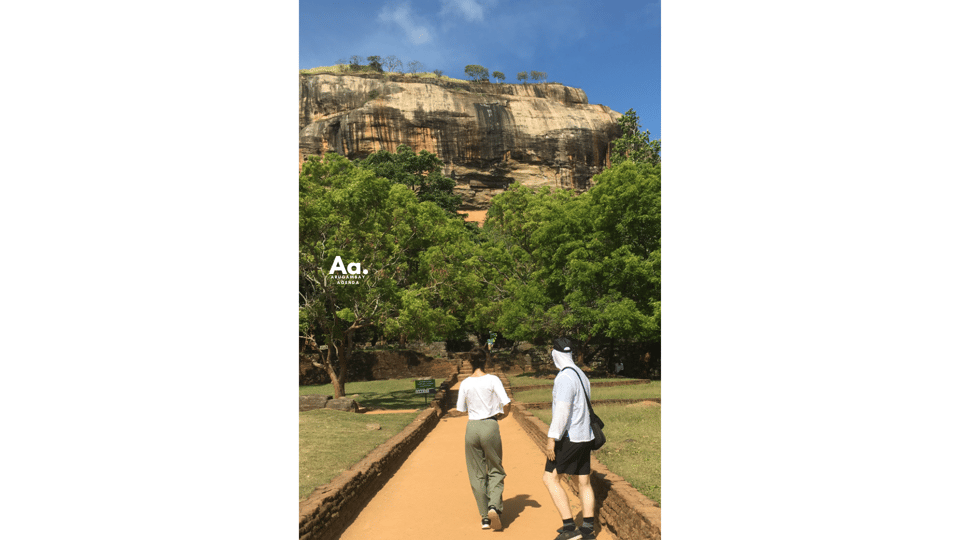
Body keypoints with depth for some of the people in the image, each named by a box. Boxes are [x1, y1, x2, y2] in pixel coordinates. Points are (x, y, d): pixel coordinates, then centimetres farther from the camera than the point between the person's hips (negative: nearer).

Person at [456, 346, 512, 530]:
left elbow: (462, 409, 9)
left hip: (471, 427, 2)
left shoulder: (465, 384, 0)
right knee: (495, 470, 12)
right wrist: (503, 414, 9)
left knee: (477, 474, 11)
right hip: (490, 427, -2)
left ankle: (484, 517, 15)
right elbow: (506, 404, -12)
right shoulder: (493, 380, -7)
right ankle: (494, 506, -8)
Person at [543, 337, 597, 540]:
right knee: (584, 482, 13)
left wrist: (552, 438, -21)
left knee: (550, 479, -3)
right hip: (585, 436, 9)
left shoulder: (564, 377, -18)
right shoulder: (582, 375, 12)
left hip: (569, 437, -9)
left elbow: (562, 410, -24)